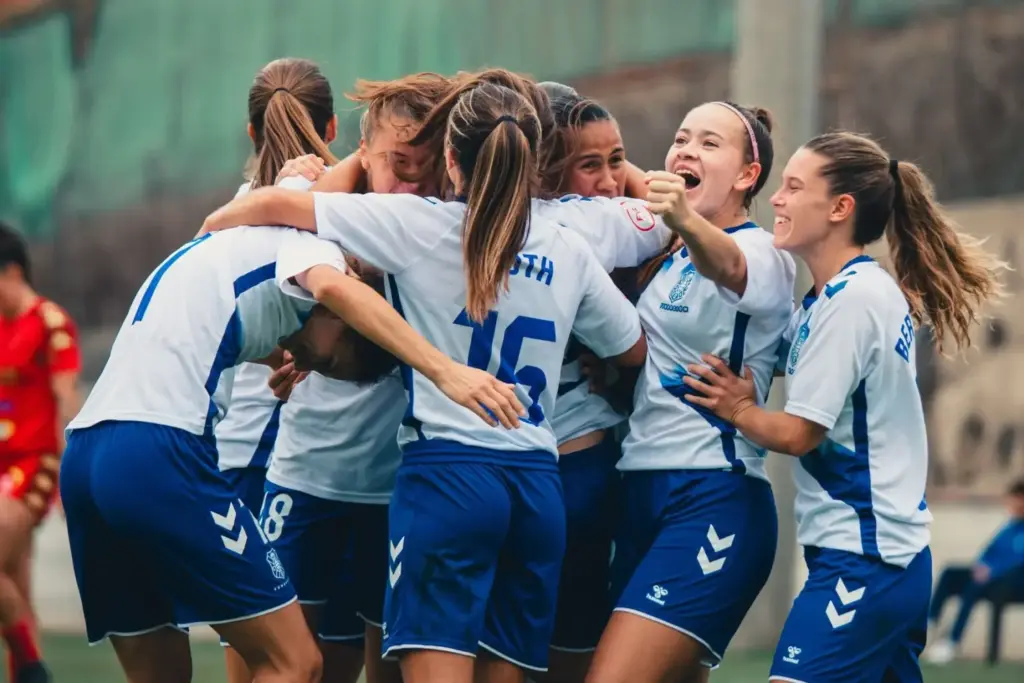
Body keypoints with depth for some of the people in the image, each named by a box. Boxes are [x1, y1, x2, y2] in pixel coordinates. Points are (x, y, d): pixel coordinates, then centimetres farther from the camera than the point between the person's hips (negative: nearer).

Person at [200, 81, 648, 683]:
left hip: (445, 473, -5)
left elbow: (274, 205, -1)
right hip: (537, 486, 5)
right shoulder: (569, 251, 9)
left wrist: (213, 227, 19)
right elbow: (635, 350, 24)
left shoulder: (418, 226, -2)